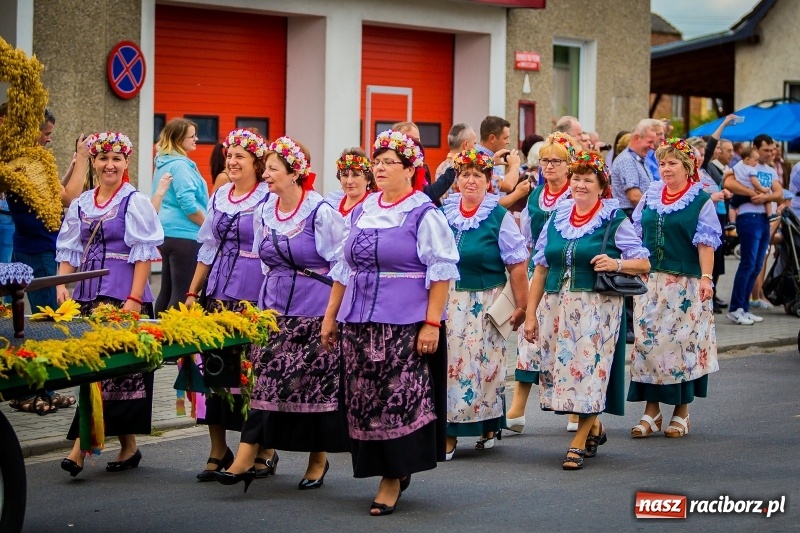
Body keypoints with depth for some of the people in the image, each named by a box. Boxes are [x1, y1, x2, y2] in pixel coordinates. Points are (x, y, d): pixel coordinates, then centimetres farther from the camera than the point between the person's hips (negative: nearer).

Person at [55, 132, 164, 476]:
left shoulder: (136, 203, -3)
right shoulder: (81, 204, 13)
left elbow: (144, 254, -8)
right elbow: (68, 250, 14)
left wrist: (134, 299, -15)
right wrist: (62, 285, -2)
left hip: (123, 296, -6)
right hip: (88, 296, 6)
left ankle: (82, 445, -14)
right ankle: (127, 447, 16)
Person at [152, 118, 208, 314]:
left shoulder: (163, 162, 15)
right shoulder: (180, 165, -14)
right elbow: (188, 204, -19)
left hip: (167, 231, 10)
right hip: (184, 235, -10)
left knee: (167, 291, 12)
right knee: (183, 294, -9)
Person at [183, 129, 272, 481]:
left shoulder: (268, 199, -5)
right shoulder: (219, 197, 13)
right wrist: (192, 292, 17)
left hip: (252, 297, -6)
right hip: (217, 294, 6)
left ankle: (262, 451, 10)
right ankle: (218, 450, 13)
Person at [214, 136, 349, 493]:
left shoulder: (321, 213, -10)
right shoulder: (264, 212, 7)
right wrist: (267, 303, 15)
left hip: (314, 312, -5)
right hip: (274, 309, 5)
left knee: (315, 384, 2)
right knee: (265, 380, -2)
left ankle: (319, 460, 17)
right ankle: (245, 459, -5)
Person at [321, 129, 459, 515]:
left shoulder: (424, 215, -5)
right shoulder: (360, 213, 13)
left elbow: (441, 273, -9)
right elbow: (344, 268, 19)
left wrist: (432, 323, -16)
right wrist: (330, 315, 16)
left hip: (405, 325, -6)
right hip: (359, 323, 6)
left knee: (399, 400, -7)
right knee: (363, 401, 6)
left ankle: (392, 479, 4)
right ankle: (394, 470, 19)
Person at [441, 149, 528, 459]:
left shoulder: (499, 217, -4)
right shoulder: (444, 213, 5)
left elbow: (517, 265, -5)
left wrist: (521, 306, -8)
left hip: (486, 303, -3)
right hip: (448, 302, 3)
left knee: (484, 363, 0)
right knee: (449, 363, 2)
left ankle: (489, 427, 17)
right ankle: (448, 434, 8)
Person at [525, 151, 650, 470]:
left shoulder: (615, 221, 0)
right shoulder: (556, 219, 12)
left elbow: (643, 263, -1)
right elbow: (541, 269, 13)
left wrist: (617, 264, -21)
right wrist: (530, 312, 9)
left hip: (597, 308, -4)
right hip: (556, 307, 5)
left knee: (588, 371, -7)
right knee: (560, 370, 6)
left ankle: (578, 443, 0)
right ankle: (594, 428, 29)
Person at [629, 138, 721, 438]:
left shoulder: (701, 201, -2)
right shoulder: (650, 196, 11)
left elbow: (706, 243, -7)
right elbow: (636, 236, 15)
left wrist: (706, 278, -15)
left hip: (685, 284, -4)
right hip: (650, 281, 4)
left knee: (682, 343, -1)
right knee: (647, 341, 1)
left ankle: (682, 413, 10)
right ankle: (651, 412, 8)